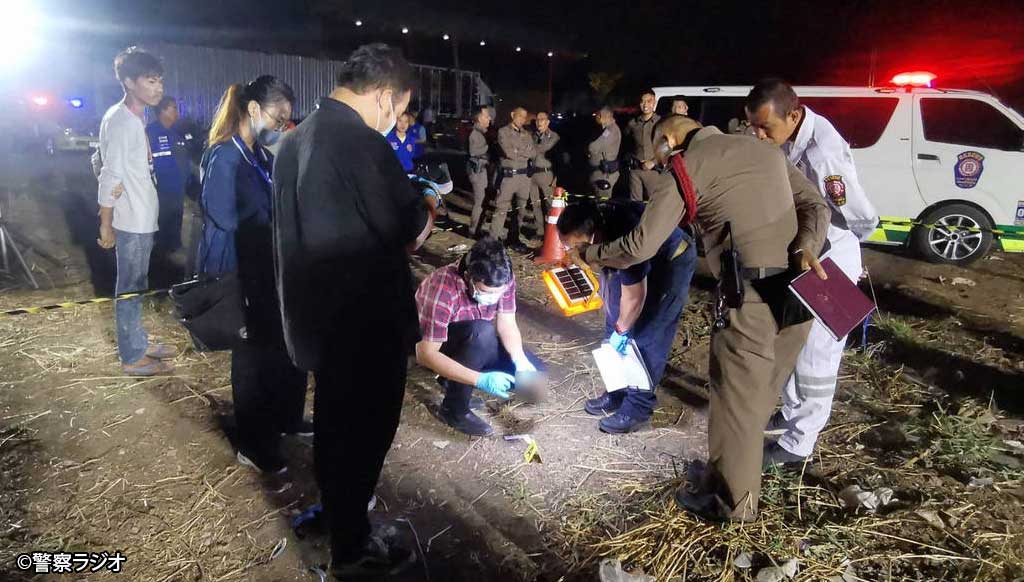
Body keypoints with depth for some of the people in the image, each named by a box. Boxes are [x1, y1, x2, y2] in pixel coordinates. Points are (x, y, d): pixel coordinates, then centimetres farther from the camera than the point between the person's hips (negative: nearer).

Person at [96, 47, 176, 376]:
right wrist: (106, 226, -17)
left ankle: (138, 343, 31)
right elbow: (110, 178, -19)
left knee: (137, 286, 18)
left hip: (141, 219, 9)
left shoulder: (134, 118, 12)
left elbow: (101, 163, 19)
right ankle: (133, 358, 10)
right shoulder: (120, 121, -17)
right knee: (131, 288, 0)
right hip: (132, 221, -9)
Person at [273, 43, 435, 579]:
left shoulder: (296, 138, 7)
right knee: (366, 427, 9)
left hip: (316, 310, 9)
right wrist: (426, 208, 2)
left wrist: (405, 214, 10)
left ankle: (337, 511, 43)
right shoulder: (363, 143, -22)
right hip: (365, 318, -8)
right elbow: (409, 228, -18)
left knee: (334, 420, 23)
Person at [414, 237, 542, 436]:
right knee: (482, 331, -36)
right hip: (432, 347, -6)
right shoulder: (443, 289, -38)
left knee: (530, 371, -9)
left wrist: (521, 360, -31)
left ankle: (454, 380, 5)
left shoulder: (504, 280, -21)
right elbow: (427, 354, -36)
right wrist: (480, 380, -43)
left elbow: (507, 324, -12)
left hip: (473, 342, 6)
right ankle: (454, 409, -17)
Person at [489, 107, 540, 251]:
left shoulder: (527, 134, 14)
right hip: (508, 175, -5)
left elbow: (534, 152, 0)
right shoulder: (503, 132, -1)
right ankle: (493, 239, -2)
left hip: (524, 175, 5)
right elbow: (508, 152, -14)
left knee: (521, 208, 10)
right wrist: (524, 152, -3)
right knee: (501, 208, -6)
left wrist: (517, 151, -9)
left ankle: (514, 238, 19)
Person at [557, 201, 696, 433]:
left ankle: (638, 407, -3)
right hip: (641, 259, 8)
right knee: (614, 322, 6)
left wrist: (621, 331, -14)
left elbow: (634, 298, -29)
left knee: (647, 334, -12)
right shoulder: (596, 219, -19)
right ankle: (618, 391, 18)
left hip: (673, 261, -8)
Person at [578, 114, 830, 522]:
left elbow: (641, 245, -3)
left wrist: (591, 255, 12)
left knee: (736, 399, 5)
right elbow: (816, 206, 11)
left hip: (750, 294, -7)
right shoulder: (766, 150, 21)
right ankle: (729, 478, 33)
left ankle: (732, 502, 17)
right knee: (761, 392, 18)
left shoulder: (683, 168, 1)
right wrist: (805, 251, -5)